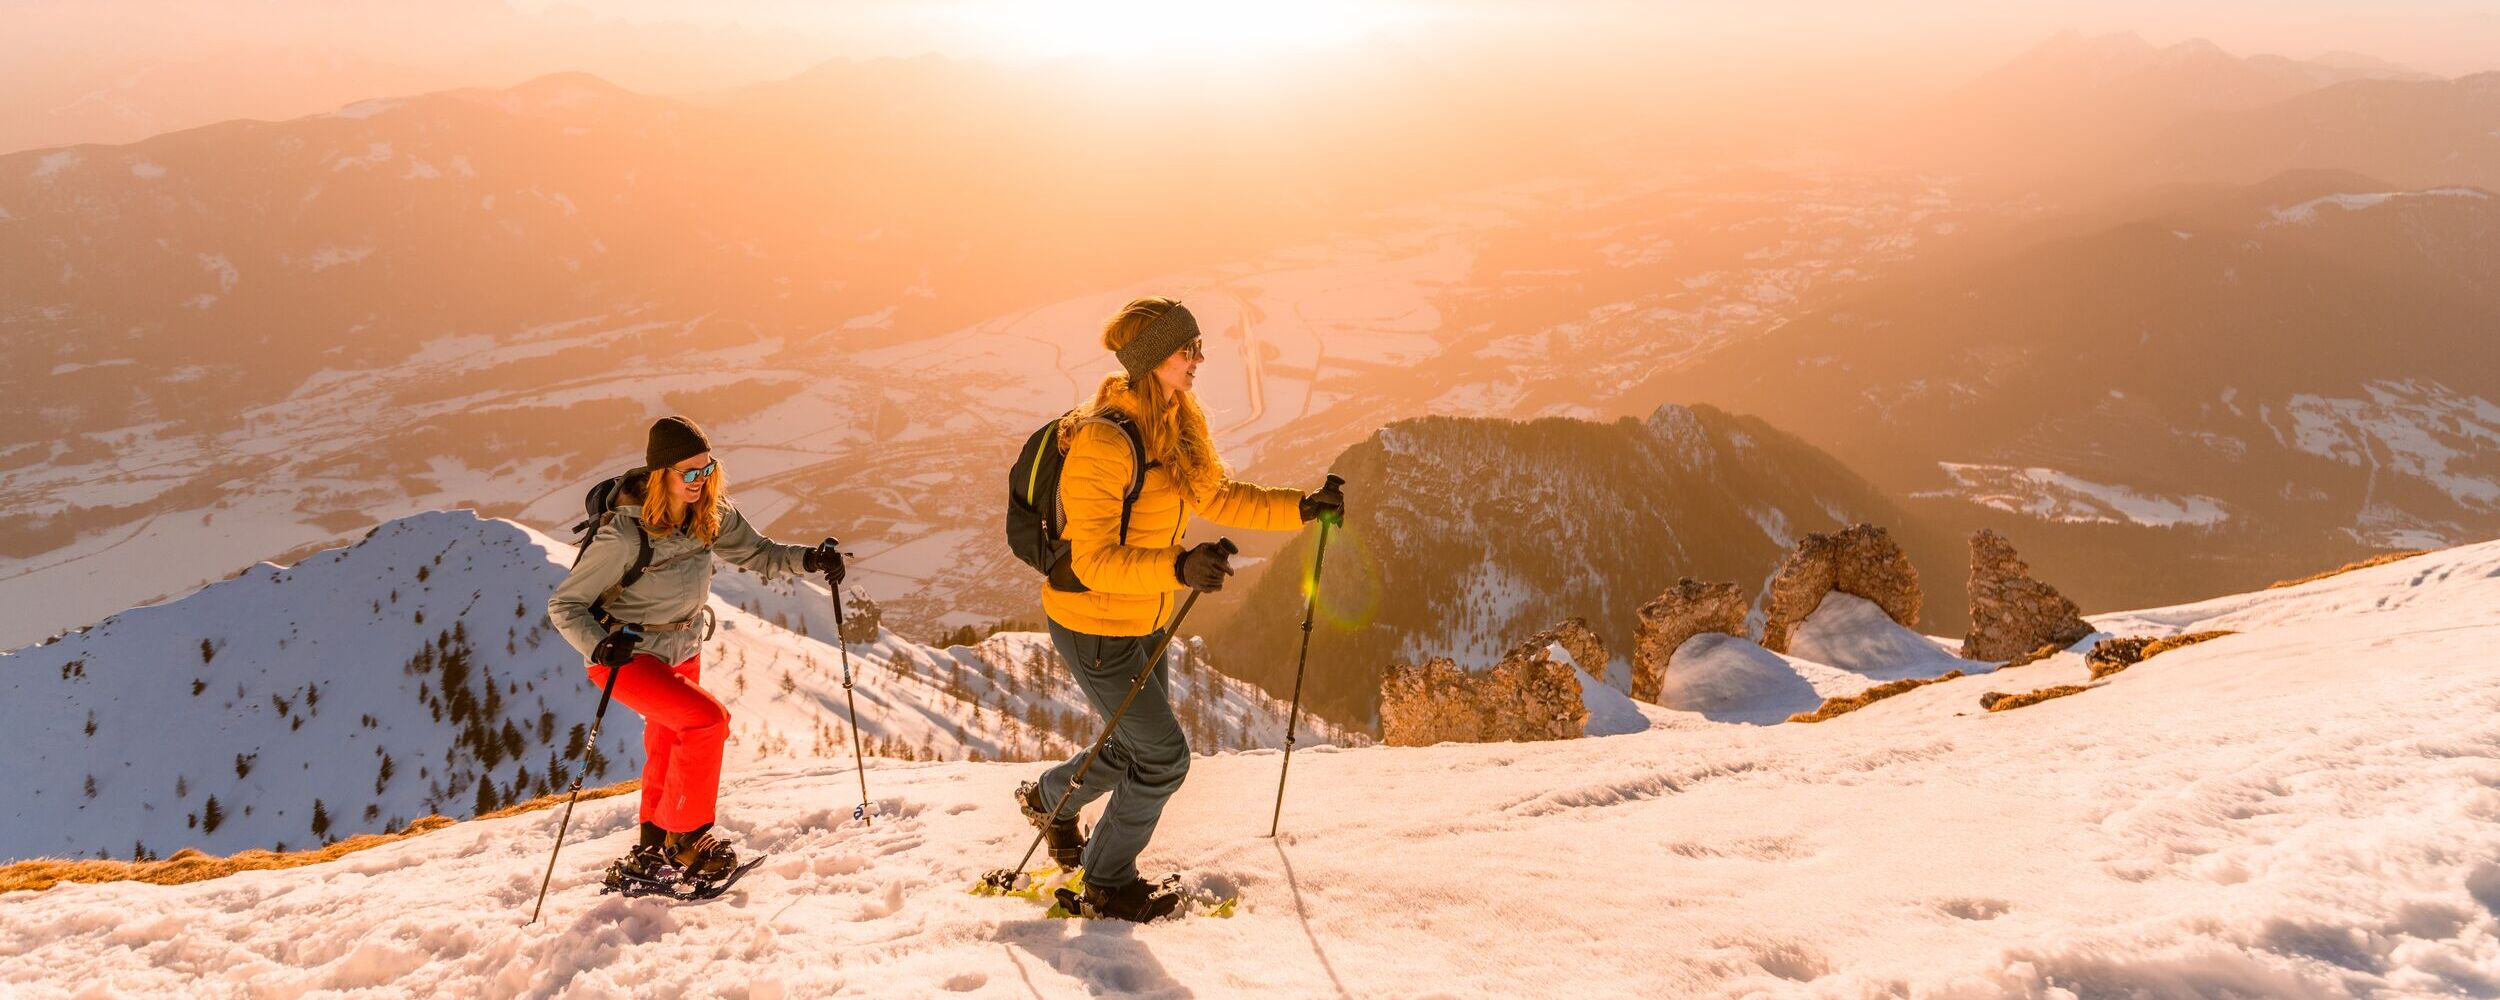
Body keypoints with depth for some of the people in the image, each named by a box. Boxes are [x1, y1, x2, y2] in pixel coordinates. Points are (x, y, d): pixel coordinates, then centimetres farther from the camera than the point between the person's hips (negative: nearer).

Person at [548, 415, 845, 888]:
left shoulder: (711, 513, -12)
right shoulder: (624, 534, -28)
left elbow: (756, 552, -4)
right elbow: (564, 605, -22)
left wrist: (808, 558, -23)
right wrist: (600, 646, -39)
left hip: (683, 654, 7)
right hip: (627, 657, -7)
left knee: (670, 753, 20)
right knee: (708, 720, -24)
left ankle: (650, 854, 41)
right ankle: (686, 840, -8)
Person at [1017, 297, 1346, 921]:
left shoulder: (1175, 424, 1)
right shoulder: (1103, 442, -28)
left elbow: (1217, 497, 14)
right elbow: (1095, 561, -31)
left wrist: (1301, 508, 6)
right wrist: (1178, 567, -45)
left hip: (1145, 621, 9)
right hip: (1094, 627, -9)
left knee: (1139, 746, 22)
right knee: (1164, 757, -1)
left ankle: (1048, 799, 49)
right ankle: (1108, 883, 21)